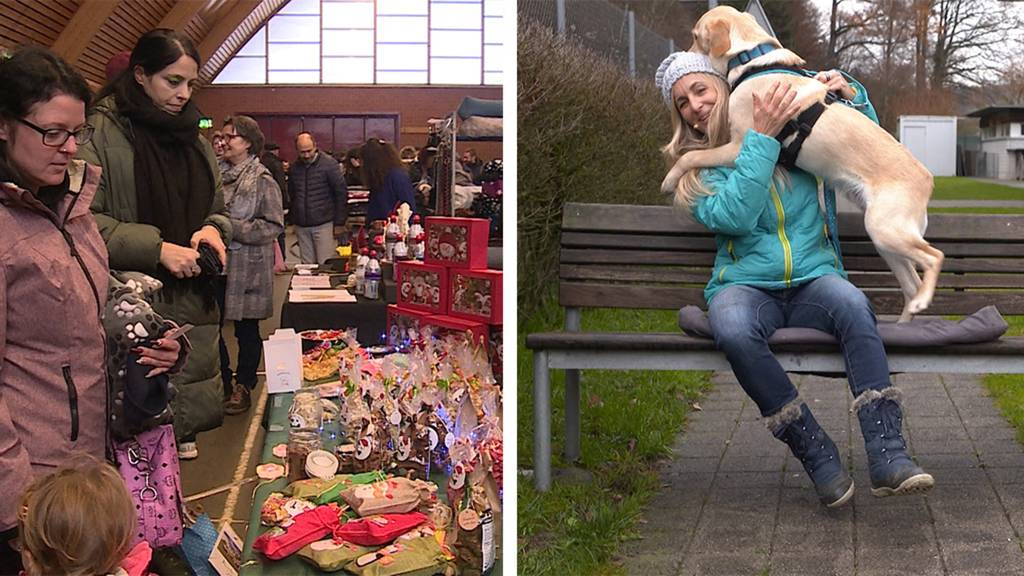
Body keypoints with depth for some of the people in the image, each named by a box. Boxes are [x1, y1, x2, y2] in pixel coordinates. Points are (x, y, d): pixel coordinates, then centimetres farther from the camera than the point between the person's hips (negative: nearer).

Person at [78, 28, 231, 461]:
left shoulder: (193, 139, 17)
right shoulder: (103, 131, -6)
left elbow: (217, 210, 26)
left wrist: (213, 230, 2)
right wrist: (156, 249, -17)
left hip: (194, 307, 7)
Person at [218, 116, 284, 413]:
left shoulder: (262, 181, -10)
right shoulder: (220, 175, 8)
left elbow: (273, 226, -16)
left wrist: (231, 227, -20)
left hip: (247, 268, -6)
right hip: (217, 265, 6)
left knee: (246, 330, 7)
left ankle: (243, 387, 21)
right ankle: (223, 383, 25)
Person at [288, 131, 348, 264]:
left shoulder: (328, 163, -6)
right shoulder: (294, 168, 8)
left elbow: (341, 193, -6)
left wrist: (339, 223, -8)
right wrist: (293, 220, 12)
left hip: (324, 224, -5)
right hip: (301, 227, 5)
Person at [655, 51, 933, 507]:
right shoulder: (694, 167, 9)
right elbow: (734, 216, -11)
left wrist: (851, 95, 9)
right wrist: (761, 138, -10)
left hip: (813, 281, 1)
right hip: (746, 286, -1)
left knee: (853, 305, -35)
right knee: (733, 330, -38)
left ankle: (887, 456, -40)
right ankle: (814, 452, -25)